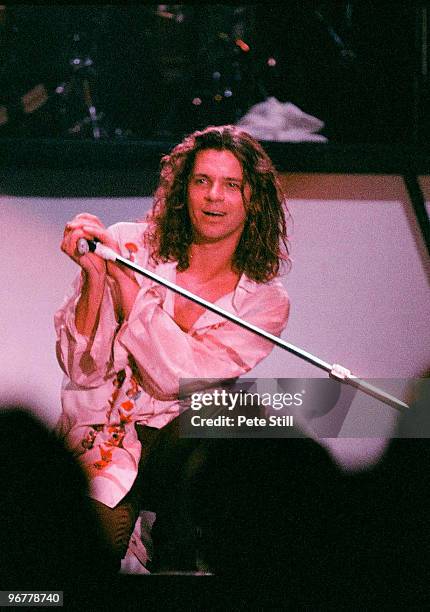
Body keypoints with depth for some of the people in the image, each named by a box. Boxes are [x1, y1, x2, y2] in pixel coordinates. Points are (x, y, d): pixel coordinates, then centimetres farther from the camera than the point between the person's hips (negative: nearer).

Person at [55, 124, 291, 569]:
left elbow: (179, 378, -16)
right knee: (109, 527, -31)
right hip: (104, 430, -3)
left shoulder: (266, 301, -1)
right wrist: (94, 276, -22)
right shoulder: (129, 244, -3)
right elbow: (82, 369, -7)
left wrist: (121, 273, -18)